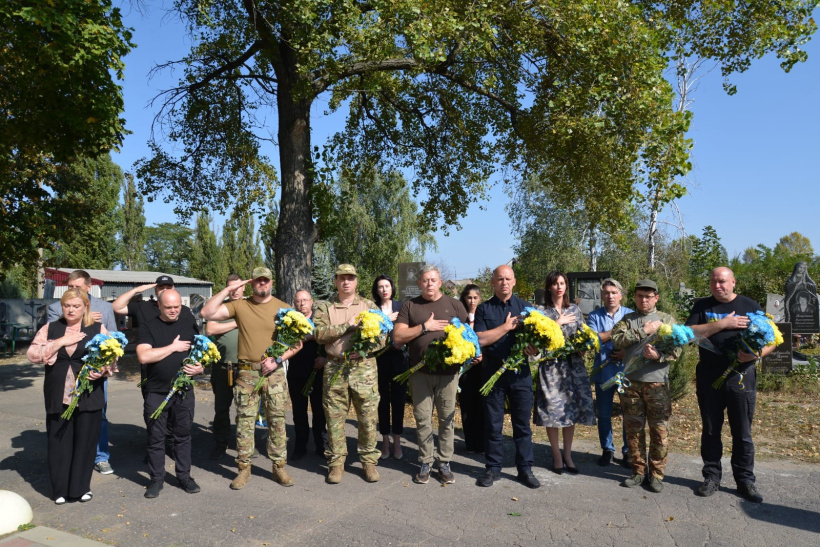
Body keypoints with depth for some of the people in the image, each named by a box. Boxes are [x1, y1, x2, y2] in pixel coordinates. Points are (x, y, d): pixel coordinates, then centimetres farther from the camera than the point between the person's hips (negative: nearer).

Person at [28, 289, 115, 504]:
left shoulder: (98, 329, 3)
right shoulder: (50, 328, 9)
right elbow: (32, 354, -1)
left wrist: (102, 370, -19)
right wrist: (60, 342, -11)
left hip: (88, 396, -1)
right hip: (58, 397, 1)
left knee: (85, 442, 5)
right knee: (59, 443, 7)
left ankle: (82, 487, 18)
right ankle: (60, 489, 20)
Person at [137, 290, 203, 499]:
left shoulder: (189, 323, 7)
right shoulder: (148, 326, -2)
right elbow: (143, 356, -16)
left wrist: (200, 367, -7)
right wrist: (173, 347, -14)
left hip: (184, 391, 2)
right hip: (156, 393, -2)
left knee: (183, 435, 10)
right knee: (156, 437, 7)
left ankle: (184, 476, 22)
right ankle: (157, 479, 20)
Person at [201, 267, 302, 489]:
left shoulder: (283, 308, 2)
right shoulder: (239, 305, 4)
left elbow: (297, 343, 3)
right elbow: (207, 313, -6)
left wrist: (278, 359, -10)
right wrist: (228, 289, -7)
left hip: (274, 372, 0)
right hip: (246, 373, 1)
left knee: (277, 420, 5)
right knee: (244, 421, 5)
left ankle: (279, 467, 16)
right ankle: (244, 468, 16)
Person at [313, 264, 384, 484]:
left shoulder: (369, 306, 10)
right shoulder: (325, 308, 8)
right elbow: (319, 334, -8)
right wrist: (346, 326, -13)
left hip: (364, 367, 0)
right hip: (335, 368, 0)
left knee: (369, 417, 3)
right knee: (335, 418, 5)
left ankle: (369, 461, 17)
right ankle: (336, 462, 18)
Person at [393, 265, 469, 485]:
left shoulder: (454, 305, 7)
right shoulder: (410, 306, 6)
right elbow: (398, 336, -2)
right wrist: (425, 327, -10)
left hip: (448, 371, 0)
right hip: (420, 372, 0)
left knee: (447, 418, 6)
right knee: (422, 419, 5)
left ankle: (445, 462, 18)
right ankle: (425, 462, 18)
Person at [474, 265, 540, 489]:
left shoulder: (524, 306, 8)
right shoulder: (484, 309, 4)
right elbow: (480, 338, -9)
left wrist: (533, 346, -19)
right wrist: (507, 326, -10)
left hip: (520, 371, 1)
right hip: (493, 371, -1)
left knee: (522, 422, 6)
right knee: (493, 423, 7)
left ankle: (525, 468, 17)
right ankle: (493, 468, 20)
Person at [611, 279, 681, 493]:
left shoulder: (667, 319, 7)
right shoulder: (627, 319, 11)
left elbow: (676, 350, -1)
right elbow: (616, 339, -8)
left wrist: (659, 356, -19)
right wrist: (644, 331, -9)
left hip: (657, 382, -2)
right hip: (631, 382, 2)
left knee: (659, 429, 1)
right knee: (634, 428, 8)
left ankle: (656, 474, 13)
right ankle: (638, 471, 19)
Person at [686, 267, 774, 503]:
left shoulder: (750, 306, 5)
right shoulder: (702, 306, 6)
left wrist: (756, 354, -16)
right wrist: (722, 324, -16)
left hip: (742, 377, -1)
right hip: (709, 377, 1)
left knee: (742, 433, 6)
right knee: (710, 430, 10)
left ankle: (745, 480, 19)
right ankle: (712, 476, 21)